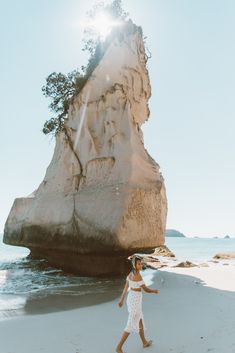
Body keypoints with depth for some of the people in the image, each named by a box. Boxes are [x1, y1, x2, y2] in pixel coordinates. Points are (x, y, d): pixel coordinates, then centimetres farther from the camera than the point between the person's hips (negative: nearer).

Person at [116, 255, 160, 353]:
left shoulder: (130, 273, 1)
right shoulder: (138, 276, -27)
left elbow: (126, 287, 10)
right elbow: (146, 289, -18)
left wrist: (122, 299, 19)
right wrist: (155, 291, 3)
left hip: (131, 298, 9)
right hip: (135, 301, -9)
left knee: (140, 320, 25)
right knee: (131, 325, 3)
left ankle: (145, 342, 42)